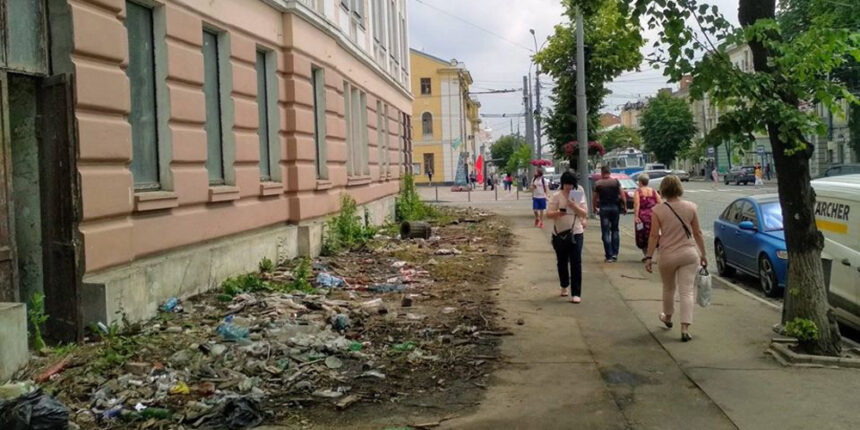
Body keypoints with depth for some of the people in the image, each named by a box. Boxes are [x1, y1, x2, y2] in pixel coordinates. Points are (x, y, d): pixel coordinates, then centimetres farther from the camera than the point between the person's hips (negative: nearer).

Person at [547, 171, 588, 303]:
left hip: (575, 233, -1)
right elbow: (548, 214, -3)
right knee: (562, 262, 13)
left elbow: (584, 213, -5)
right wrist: (557, 213, -24)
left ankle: (576, 293, -7)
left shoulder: (579, 196, 1)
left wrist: (573, 205, -20)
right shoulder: (556, 196, 0)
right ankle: (564, 286, 35)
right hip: (559, 234, 1)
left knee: (576, 263, -7)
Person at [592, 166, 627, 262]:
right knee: (615, 230, 15)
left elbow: (594, 198, 0)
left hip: (604, 208, -2)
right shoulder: (616, 182, 1)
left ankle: (609, 256, -2)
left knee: (606, 232, 1)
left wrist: (595, 208, 16)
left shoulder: (598, 184, -3)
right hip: (615, 207, 2)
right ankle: (615, 253, 9)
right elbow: (622, 195, -3)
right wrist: (625, 206, 5)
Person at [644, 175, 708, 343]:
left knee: (668, 289, 21)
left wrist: (649, 257, -3)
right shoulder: (691, 207, -2)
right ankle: (685, 328, -10)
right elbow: (697, 233, 1)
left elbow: (654, 236, -9)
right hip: (689, 254, 0)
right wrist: (703, 254, 10)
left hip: (667, 256, 0)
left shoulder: (658, 210, -8)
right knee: (686, 291, -1)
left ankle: (667, 317, 43)